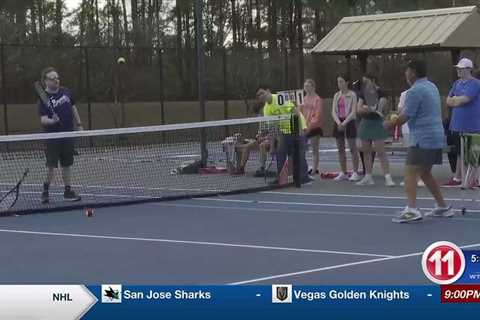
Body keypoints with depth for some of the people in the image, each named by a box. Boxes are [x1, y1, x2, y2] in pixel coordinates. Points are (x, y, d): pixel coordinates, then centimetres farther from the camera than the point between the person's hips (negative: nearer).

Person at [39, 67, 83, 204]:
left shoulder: (66, 92, 4)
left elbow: (73, 108, 17)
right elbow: (43, 120, -18)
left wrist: (79, 124, 16)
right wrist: (52, 121, -37)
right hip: (53, 137, -5)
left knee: (67, 165, 11)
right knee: (51, 165, -8)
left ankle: (68, 191, 19)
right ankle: (45, 191, 10)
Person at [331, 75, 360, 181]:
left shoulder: (352, 95, -4)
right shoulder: (336, 95, 11)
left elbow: (353, 112, -10)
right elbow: (333, 111, 6)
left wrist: (344, 123, -18)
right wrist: (338, 122, -11)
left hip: (349, 122, -5)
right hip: (338, 122, 5)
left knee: (353, 148, -4)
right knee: (340, 149, 7)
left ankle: (355, 173, -1)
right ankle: (343, 173, 13)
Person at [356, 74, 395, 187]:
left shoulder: (380, 92, -9)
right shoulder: (363, 93, 7)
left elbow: (379, 109, -17)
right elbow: (359, 110, 2)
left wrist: (367, 108, -29)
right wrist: (368, 109, -18)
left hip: (377, 123, -6)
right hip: (365, 123, 6)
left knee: (381, 151, -11)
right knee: (366, 151, 9)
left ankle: (388, 177, -11)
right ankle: (368, 177, 17)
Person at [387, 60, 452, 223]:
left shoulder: (415, 91, -15)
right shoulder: (432, 87, 15)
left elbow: (405, 117, -15)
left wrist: (390, 124, 3)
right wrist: (398, 119, 9)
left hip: (422, 139, -9)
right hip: (437, 137, 9)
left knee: (410, 173, -12)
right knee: (425, 173, 20)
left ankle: (412, 210, -25)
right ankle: (443, 207, 25)